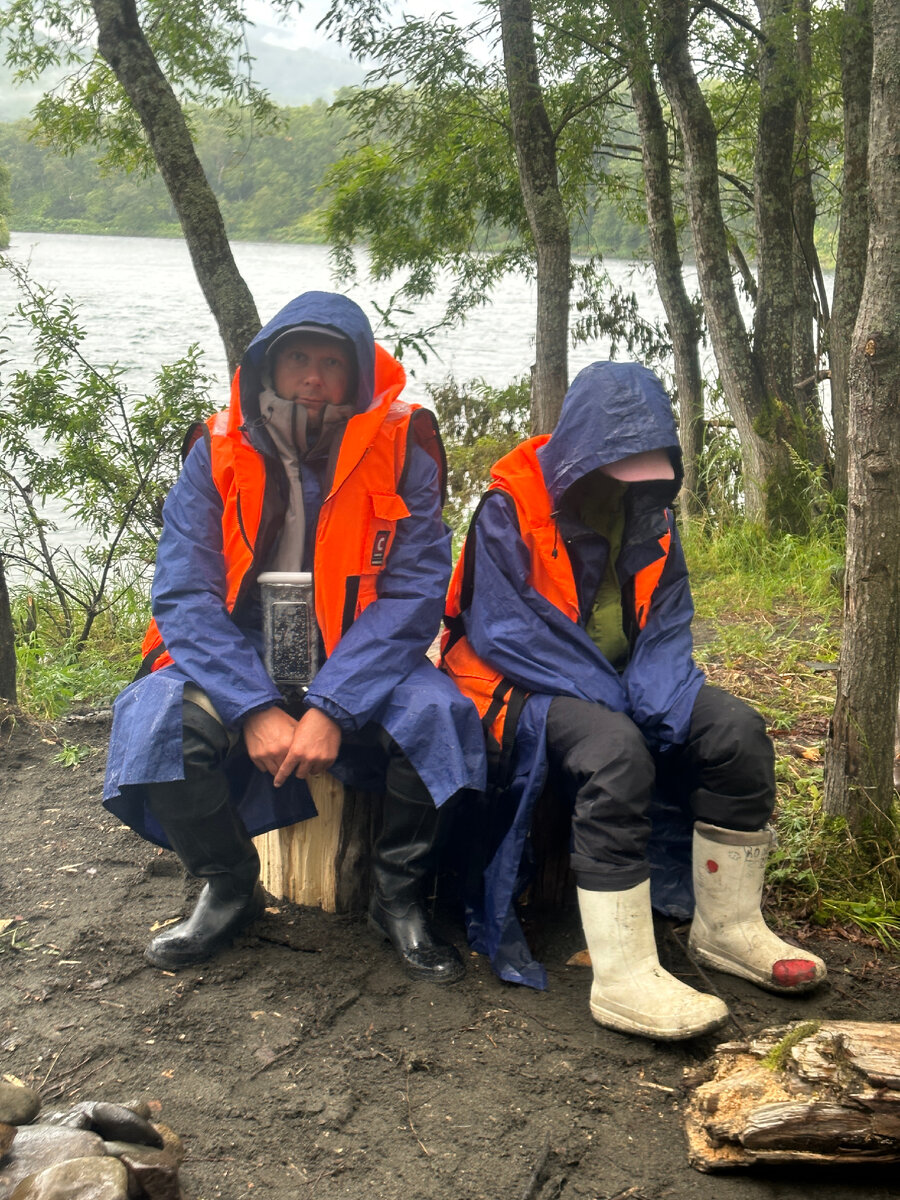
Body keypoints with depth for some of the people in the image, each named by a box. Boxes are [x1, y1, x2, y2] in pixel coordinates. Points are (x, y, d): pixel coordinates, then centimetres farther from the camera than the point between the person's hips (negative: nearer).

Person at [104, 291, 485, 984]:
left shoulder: (400, 453, -7)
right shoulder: (220, 453, -4)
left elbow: (413, 595, -14)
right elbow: (184, 594, -11)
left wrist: (330, 708, -26)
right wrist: (257, 708, -25)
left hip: (358, 668, -1)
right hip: (241, 667, 1)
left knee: (436, 713, -30)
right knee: (159, 716, -27)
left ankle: (400, 899, -4)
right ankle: (229, 890, 1)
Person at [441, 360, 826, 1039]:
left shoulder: (650, 510, 6)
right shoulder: (509, 507, -14)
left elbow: (667, 626, 3)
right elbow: (502, 631, -20)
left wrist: (657, 702, -19)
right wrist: (613, 702, -25)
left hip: (620, 684, 7)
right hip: (518, 686, -6)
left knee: (737, 730, -14)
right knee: (615, 751, -36)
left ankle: (729, 930, 1)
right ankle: (624, 980, -33)